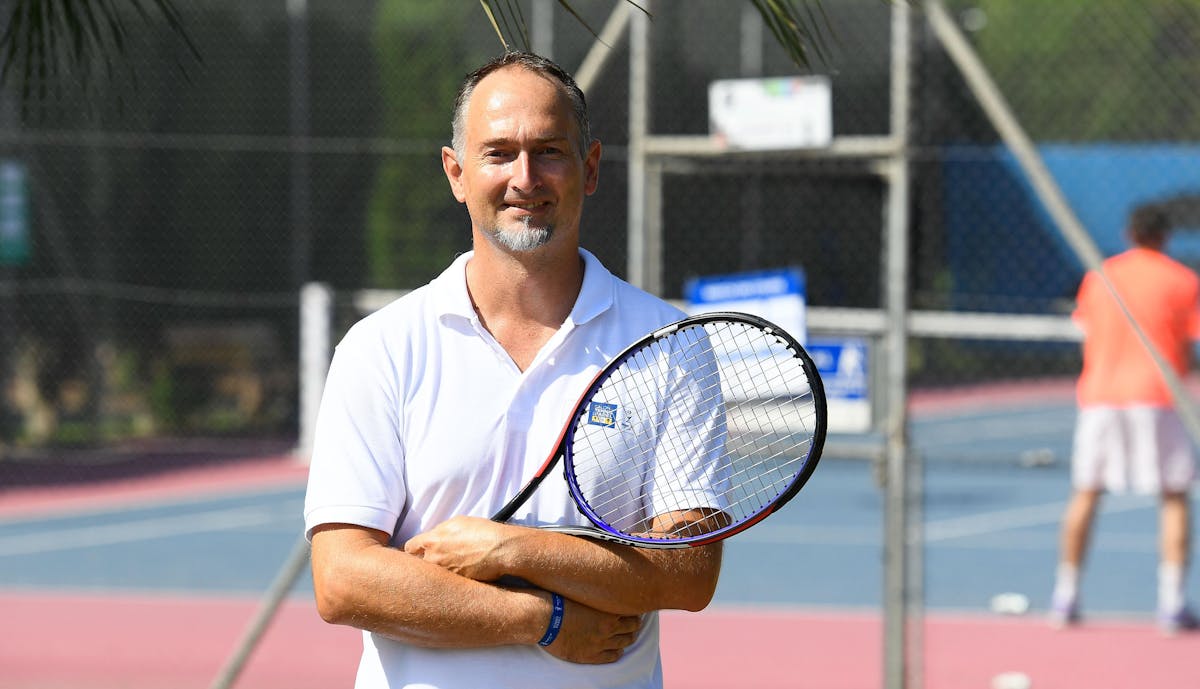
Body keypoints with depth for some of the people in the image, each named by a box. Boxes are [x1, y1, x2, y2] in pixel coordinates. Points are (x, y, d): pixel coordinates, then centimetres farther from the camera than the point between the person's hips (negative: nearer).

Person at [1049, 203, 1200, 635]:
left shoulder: (1098, 276, 10)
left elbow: (1087, 337, 13)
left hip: (1100, 395, 3)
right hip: (1156, 399, -3)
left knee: (1085, 495, 12)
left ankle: (1065, 598, 10)